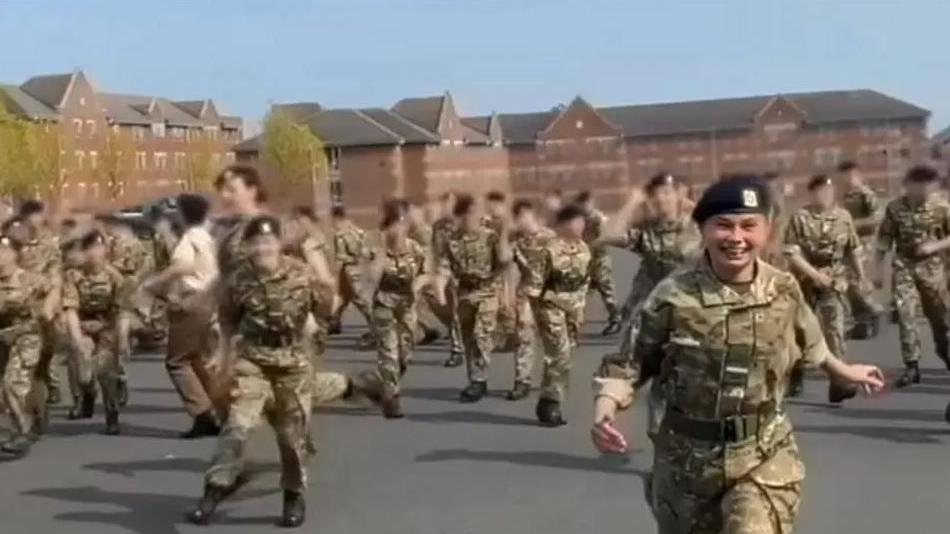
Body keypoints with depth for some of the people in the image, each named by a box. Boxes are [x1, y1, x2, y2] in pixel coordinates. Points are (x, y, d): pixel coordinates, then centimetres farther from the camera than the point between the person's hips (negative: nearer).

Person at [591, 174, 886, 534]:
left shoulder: (785, 291, -5)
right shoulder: (673, 297, -15)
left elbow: (808, 342, 17)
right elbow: (627, 363, -7)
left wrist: (842, 371, 33)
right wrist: (604, 412, -24)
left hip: (764, 454, 0)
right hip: (687, 457, 0)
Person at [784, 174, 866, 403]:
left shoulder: (843, 217, 1)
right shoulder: (799, 218, -9)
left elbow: (854, 251, 11)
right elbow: (792, 254, -13)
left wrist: (862, 278, 14)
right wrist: (815, 274, -21)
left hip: (834, 284, 1)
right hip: (805, 283, -1)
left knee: (835, 330, -11)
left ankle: (838, 384, -15)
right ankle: (794, 378, 29)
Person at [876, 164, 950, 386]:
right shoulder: (894, 208, -5)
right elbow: (884, 239, 1)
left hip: (931, 267, 0)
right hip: (903, 267, 0)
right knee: (905, 314, -9)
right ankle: (912, 366, -4)